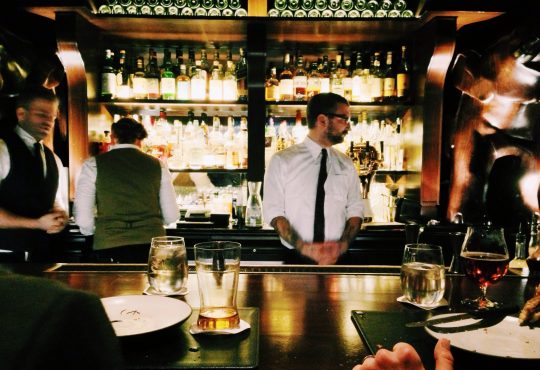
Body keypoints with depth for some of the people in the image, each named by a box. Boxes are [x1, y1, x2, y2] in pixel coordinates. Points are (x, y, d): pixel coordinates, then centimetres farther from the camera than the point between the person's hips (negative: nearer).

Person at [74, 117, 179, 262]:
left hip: (109, 247, -1)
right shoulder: (157, 165, 7)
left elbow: (83, 218, -2)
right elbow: (171, 216, 8)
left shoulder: (93, 165, 3)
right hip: (151, 246, 2)